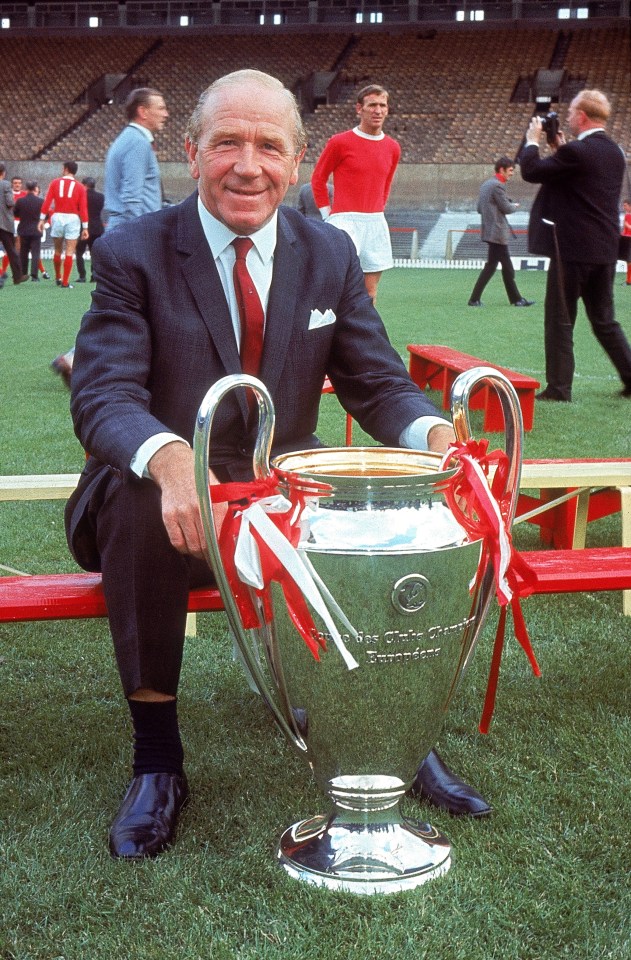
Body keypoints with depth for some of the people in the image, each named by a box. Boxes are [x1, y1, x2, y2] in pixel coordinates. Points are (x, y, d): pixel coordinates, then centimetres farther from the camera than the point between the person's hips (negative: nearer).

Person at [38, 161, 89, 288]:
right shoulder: (80, 187, 3)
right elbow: (83, 208, -3)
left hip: (57, 217, 2)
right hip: (73, 218, -2)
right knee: (69, 252, 0)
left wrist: (42, 219, 0)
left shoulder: (55, 183, 5)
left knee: (58, 251, 15)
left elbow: (47, 202, -2)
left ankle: (58, 278, 27)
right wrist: (85, 227, 0)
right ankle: (65, 282, -3)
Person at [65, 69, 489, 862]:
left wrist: (435, 435, -23)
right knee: (133, 501, -36)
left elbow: (377, 382, 2)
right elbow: (103, 396, -20)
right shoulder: (132, 253, -9)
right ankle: (156, 760, -21)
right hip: (169, 500, -3)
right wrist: (170, 459, -43)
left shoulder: (331, 255, 3)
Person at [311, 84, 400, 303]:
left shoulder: (392, 148, 10)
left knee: (370, 292, 8)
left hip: (376, 223, 5)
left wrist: (377, 211, 15)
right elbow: (318, 179, 4)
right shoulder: (340, 142, -4)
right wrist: (328, 215, 1)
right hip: (345, 220, -5)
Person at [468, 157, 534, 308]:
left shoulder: (486, 184, 15)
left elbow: (480, 208, 17)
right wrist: (515, 206, 4)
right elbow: (506, 208, -14)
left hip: (489, 230, 10)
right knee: (491, 266, -4)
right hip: (497, 232, -10)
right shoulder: (498, 185, -15)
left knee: (507, 266, 12)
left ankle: (516, 298, 16)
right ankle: (474, 299, -2)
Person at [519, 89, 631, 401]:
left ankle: (558, 387, 4)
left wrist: (532, 140, 4)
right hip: (605, 250, 8)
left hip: (572, 249, -8)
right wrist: (560, 150, 18)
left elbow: (531, 171, -11)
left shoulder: (576, 151, -16)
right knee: (605, 320, 17)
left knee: (560, 320, 1)